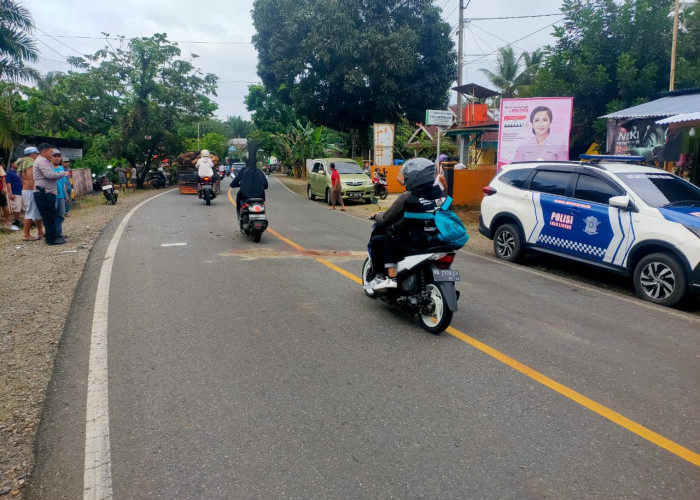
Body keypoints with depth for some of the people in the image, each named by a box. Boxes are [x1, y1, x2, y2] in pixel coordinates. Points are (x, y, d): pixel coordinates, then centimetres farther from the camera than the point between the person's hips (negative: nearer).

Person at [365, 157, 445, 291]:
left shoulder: (407, 197, -15)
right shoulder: (439, 192, 3)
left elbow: (386, 218, -6)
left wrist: (376, 216, 17)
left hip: (415, 243, -7)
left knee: (377, 240, 8)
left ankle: (379, 277, 8)